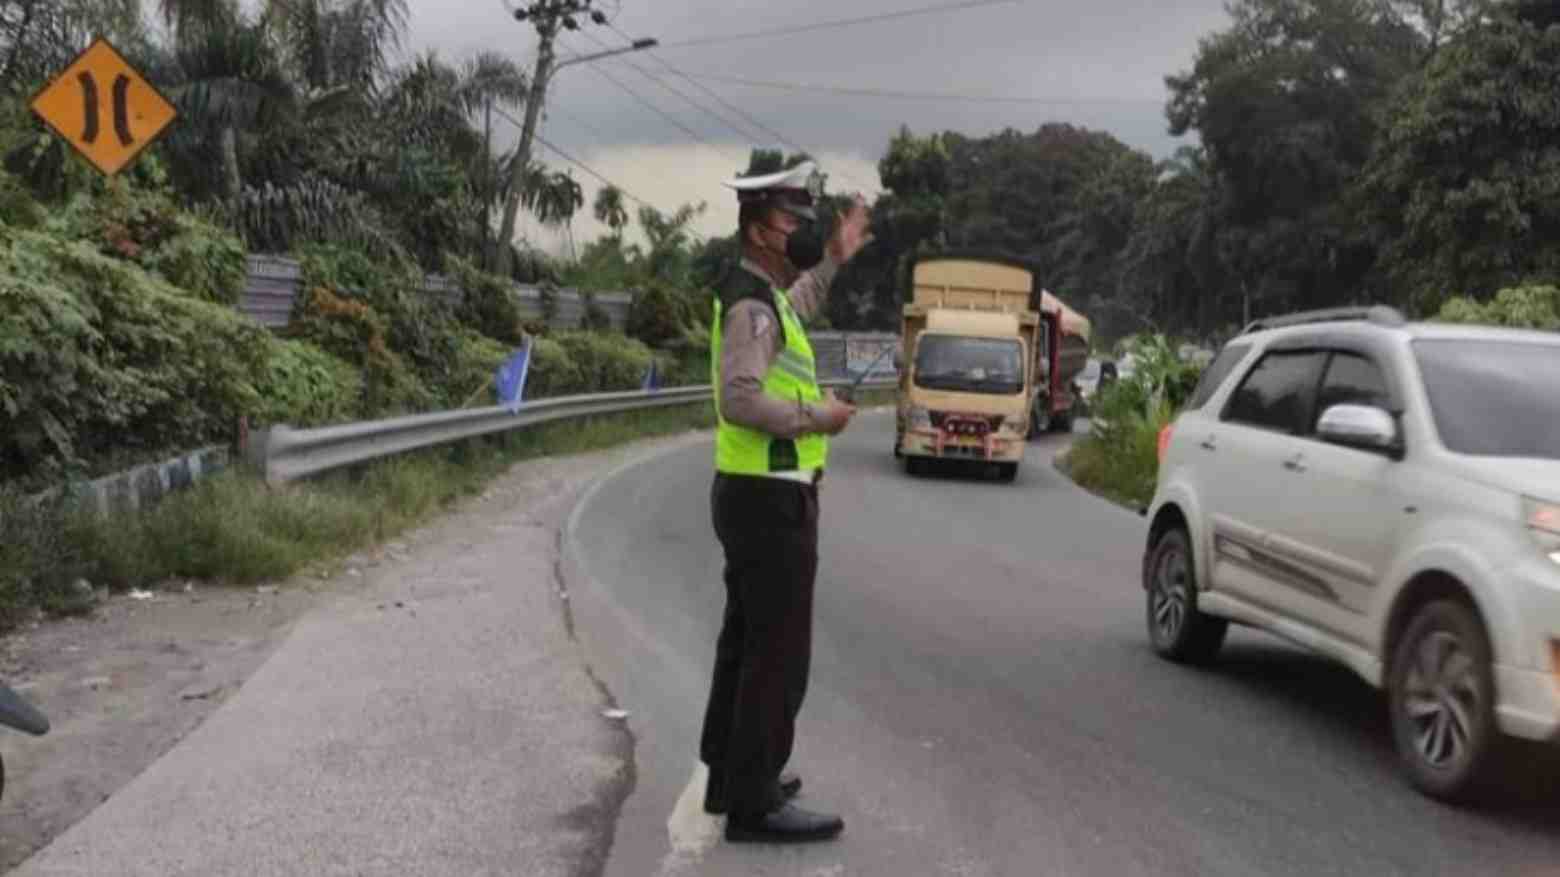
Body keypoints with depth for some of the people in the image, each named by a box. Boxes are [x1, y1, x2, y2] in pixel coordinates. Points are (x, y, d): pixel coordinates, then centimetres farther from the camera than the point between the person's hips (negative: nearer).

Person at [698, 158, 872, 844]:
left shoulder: (755, 292, 12)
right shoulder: (750, 303, -19)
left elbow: (793, 312, 38)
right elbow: (741, 401, -31)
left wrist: (833, 260, 35)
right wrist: (817, 418, -19)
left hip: (753, 496, 10)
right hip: (771, 503, -10)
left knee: (745, 643, 16)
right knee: (778, 654, -5)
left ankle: (732, 778, 25)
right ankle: (754, 805, 0)